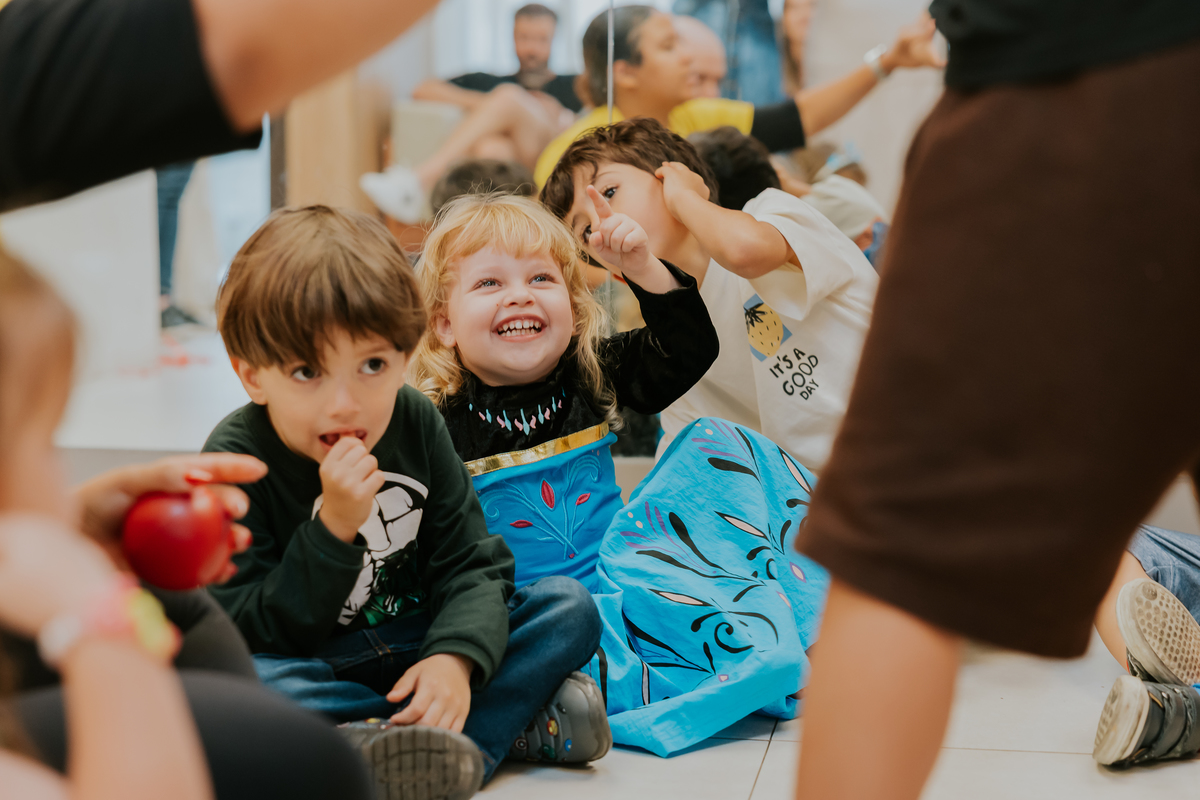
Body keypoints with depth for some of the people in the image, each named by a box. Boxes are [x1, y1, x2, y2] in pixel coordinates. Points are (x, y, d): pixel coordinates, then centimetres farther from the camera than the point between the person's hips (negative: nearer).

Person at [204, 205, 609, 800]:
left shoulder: (414, 423, -4)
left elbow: (473, 565, -6)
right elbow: (261, 636, -20)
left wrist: (455, 657, -26)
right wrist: (334, 526, -32)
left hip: (417, 650, 4)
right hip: (315, 667, -4)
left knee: (570, 606, -9)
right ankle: (516, 720, -36)